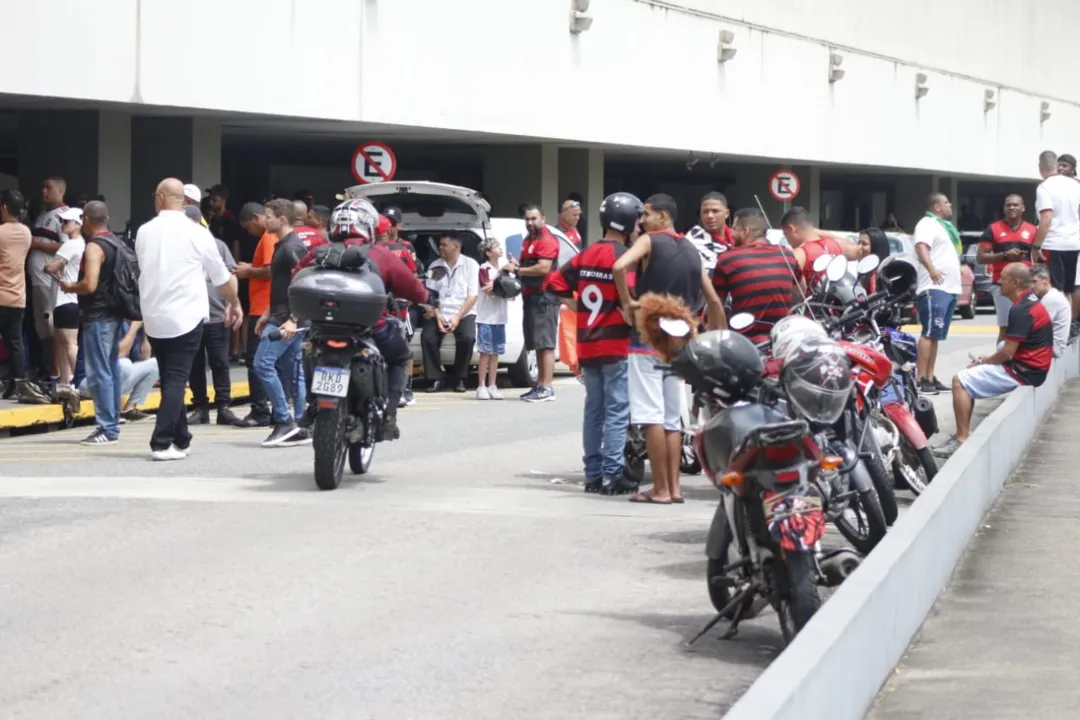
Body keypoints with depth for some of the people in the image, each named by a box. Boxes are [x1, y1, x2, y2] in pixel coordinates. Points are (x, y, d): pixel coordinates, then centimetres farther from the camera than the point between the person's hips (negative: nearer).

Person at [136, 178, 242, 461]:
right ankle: (161, 443, -12)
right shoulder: (197, 233, -5)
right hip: (186, 316, -3)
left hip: (154, 318, 3)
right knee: (176, 380, -3)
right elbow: (221, 276, 4)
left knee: (170, 379, 14)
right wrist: (234, 303, 21)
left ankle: (180, 440, 18)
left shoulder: (144, 232, 3)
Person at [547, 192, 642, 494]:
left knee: (594, 410, 12)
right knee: (617, 412, -5)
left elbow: (556, 282, 13)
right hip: (616, 344, -7)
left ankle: (593, 474, 15)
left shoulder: (586, 255, 11)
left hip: (587, 344, 7)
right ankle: (612, 476, -7)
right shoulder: (623, 257, -12)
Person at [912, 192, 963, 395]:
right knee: (929, 333, -15)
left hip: (950, 288, 10)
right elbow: (921, 247, -24)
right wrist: (931, 269, -39)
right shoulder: (927, 224, -7)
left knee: (936, 335, 10)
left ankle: (930, 378, 12)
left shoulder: (945, 225, 24)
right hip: (934, 288, -10)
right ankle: (921, 380, -19)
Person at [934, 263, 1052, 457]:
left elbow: (1007, 353, -21)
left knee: (960, 382, -12)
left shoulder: (1020, 310, -21)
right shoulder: (1030, 302, 12)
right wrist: (987, 360, 7)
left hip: (1022, 372, -10)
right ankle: (962, 433, 14)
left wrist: (983, 361, -4)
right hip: (1032, 368, 10)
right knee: (969, 379, 18)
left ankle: (962, 440, -14)